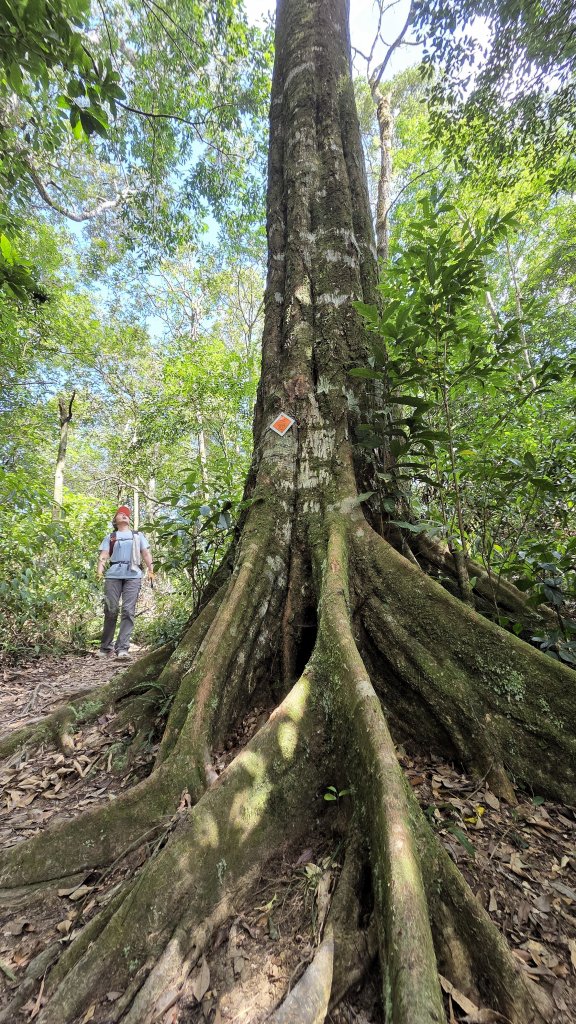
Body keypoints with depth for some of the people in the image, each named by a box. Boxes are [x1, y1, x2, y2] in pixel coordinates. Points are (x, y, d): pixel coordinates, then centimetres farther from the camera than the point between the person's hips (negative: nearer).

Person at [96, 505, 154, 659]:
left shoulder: (138, 535, 24)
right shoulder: (110, 537, 22)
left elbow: (146, 554, 15)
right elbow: (103, 556, 8)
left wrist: (151, 570, -2)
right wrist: (99, 570, -12)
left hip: (133, 575, 0)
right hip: (113, 575, 0)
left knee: (128, 611, -9)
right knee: (111, 610, -2)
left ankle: (122, 648, -12)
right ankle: (106, 647, 12)